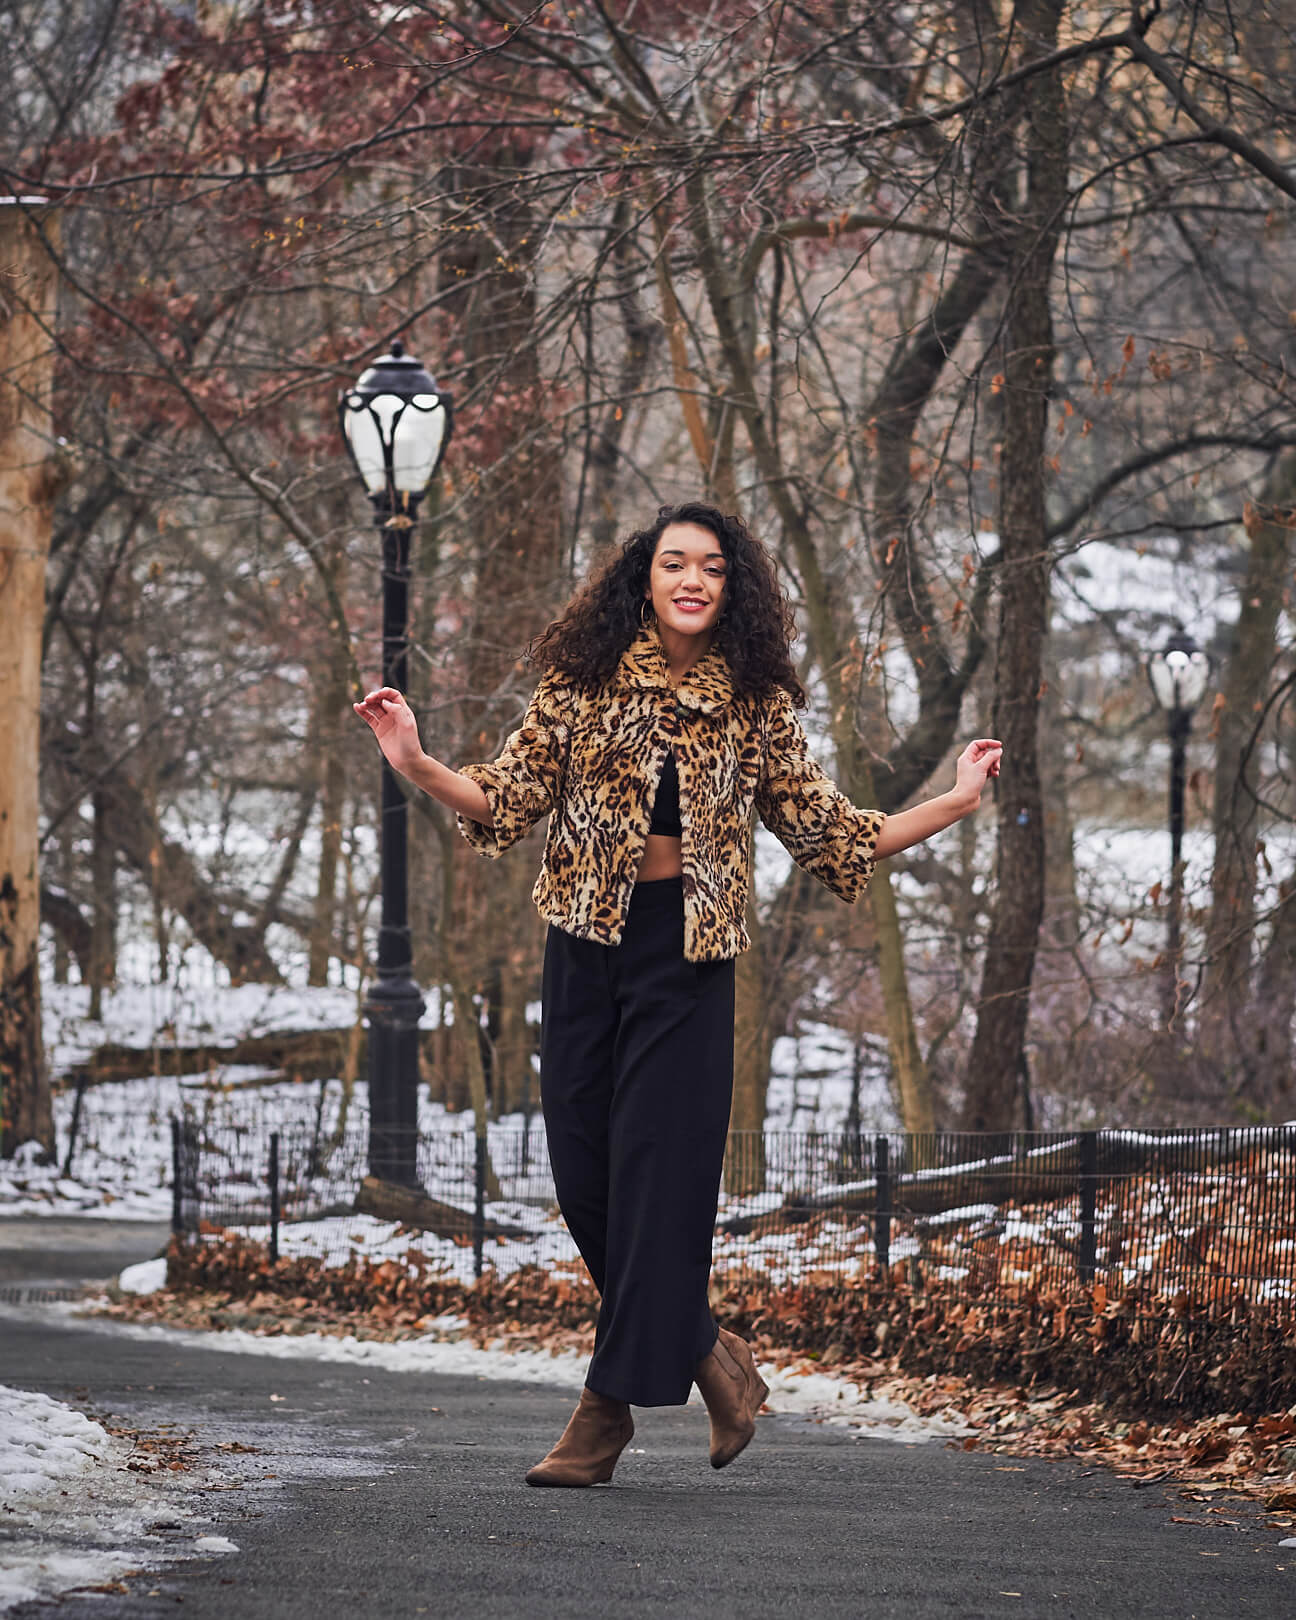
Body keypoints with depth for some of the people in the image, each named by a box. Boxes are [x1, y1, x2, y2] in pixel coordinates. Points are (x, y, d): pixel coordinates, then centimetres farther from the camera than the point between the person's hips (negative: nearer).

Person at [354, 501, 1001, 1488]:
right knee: (582, 1173, 1)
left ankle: (609, 1411, 0)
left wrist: (957, 802, 4)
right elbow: (509, 801, 2)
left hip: (687, 959, -1)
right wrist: (418, 765, -13)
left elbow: (832, 834, 8)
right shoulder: (586, 683, 3)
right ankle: (706, 1353, 21)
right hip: (587, 944, 1)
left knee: (657, 1171, -7)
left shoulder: (757, 709, 4)